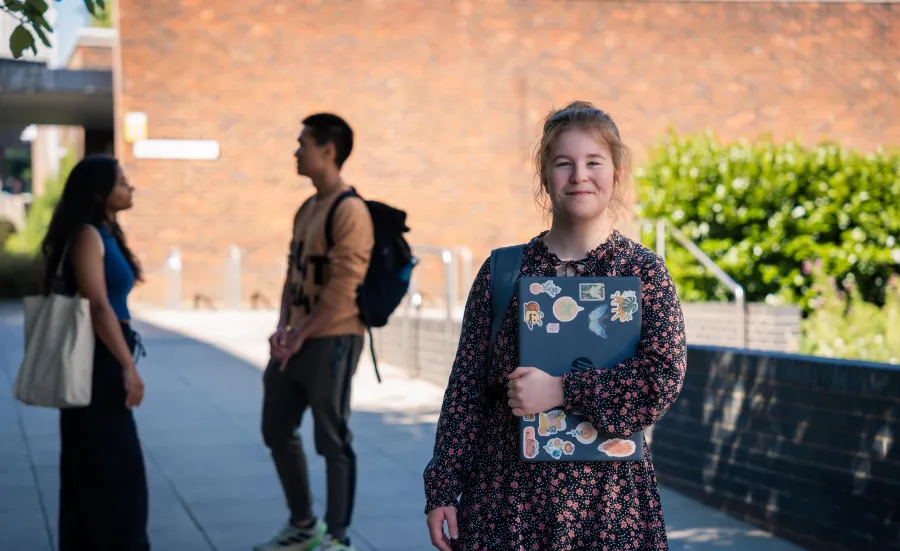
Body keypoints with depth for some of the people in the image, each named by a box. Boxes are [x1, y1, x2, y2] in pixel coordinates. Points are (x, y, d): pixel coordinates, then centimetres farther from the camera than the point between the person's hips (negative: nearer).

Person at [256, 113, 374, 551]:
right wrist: (283, 327, 1)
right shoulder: (306, 209, 14)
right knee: (277, 431, 16)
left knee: (332, 440, -2)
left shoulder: (350, 211, -15)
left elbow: (343, 288, -19)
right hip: (298, 340, 10)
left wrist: (300, 335, -14)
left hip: (331, 342, -10)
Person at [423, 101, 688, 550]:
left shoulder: (642, 270, -1)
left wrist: (561, 390, -19)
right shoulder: (502, 271, 2)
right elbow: (466, 386, 3)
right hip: (507, 486, 1)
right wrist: (442, 489, 1)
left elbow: (665, 375, -12)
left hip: (605, 491, -1)